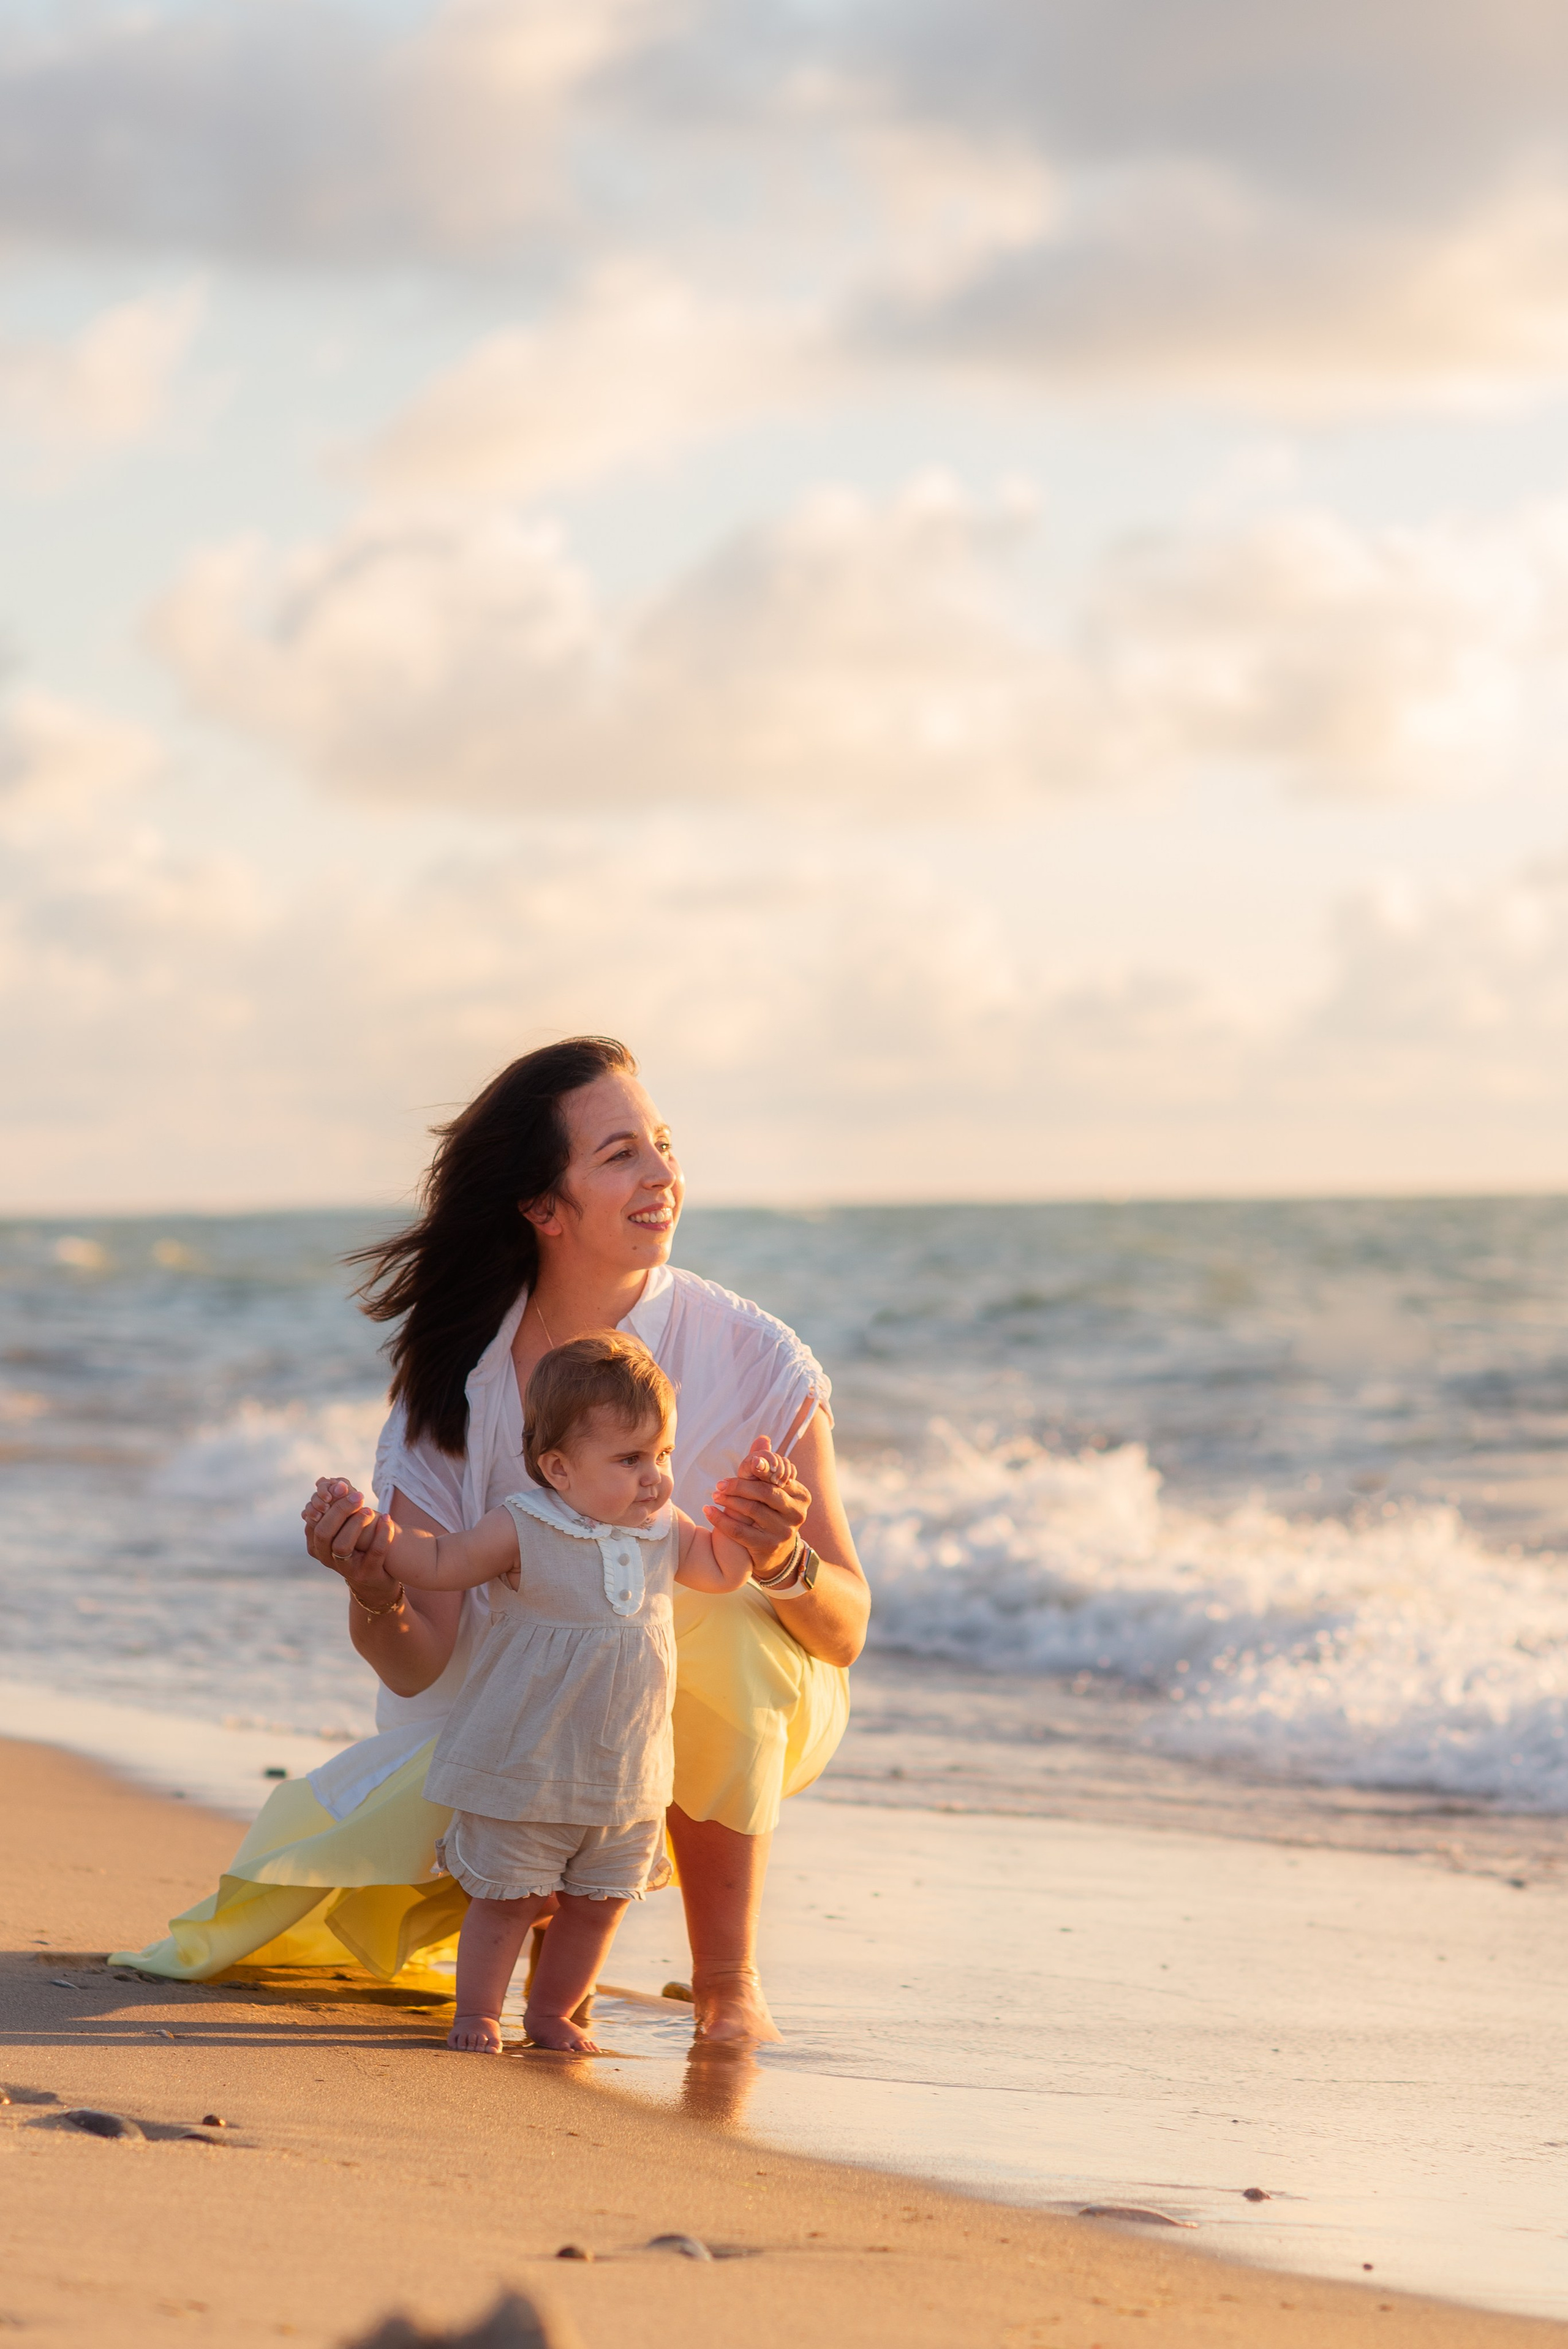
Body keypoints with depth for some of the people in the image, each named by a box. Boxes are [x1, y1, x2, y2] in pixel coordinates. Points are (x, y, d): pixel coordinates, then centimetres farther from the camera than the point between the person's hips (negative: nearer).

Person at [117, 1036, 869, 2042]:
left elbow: (847, 1630, -15)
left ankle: (730, 1978, -19)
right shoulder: (460, 1382, -13)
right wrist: (378, 1604, -38)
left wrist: (785, 1566, -38)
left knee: (703, 1616, -35)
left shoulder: (751, 1358, -18)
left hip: (741, 1707, -3)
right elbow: (419, 1666, -15)